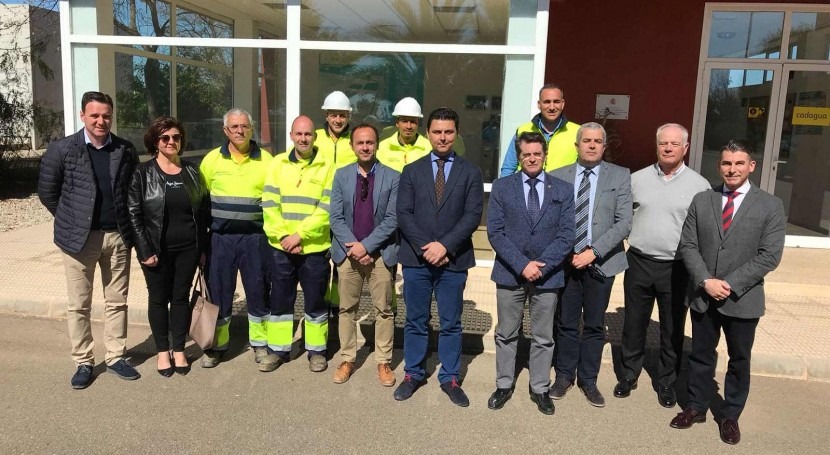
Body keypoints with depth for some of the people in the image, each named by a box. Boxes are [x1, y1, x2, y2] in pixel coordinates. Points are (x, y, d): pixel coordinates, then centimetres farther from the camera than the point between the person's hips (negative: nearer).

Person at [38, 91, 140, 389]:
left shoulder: (126, 151, 2)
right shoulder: (62, 150, -5)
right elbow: (47, 192, 2)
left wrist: (124, 224, 6)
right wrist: (72, 221, 4)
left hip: (118, 236, 2)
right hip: (80, 238, -2)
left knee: (117, 302, 10)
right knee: (78, 305, 6)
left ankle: (116, 358, 23)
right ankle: (83, 363, 20)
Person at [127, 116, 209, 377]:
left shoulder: (191, 172, 6)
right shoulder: (143, 173, -3)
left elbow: (204, 211, 8)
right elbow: (134, 213, -7)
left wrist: (203, 247, 3)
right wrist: (145, 250, -13)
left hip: (188, 248, 2)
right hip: (157, 249, -2)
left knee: (181, 297, 9)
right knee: (158, 298, 8)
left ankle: (179, 350, 21)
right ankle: (162, 351, 21)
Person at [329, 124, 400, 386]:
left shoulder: (393, 177, -2)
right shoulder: (341, 175, 5)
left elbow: (393, 219, -8)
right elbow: (335, 217, 0)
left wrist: (366, 245, -15)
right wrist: (352, 247, -12)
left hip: (380, 253, -2)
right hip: (348, 252, 2)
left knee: (384, 310, 5)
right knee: (347, 309, 10)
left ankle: (384, 362, 18)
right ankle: (347, 360, 23)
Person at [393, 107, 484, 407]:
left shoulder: (470, 172, 4)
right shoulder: (412, 171, 7)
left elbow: (473, 216, -5)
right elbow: (404, 214, -1)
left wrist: (445, 245, -16)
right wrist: (425, 247, -13)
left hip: (454, 260, -1)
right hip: (416, 258, 1)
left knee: (451, 323, 9)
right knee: (415, 321, 11)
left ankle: (450, 378, 22)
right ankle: (413, 374, 25)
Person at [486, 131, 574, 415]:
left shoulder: (563, 190, 2)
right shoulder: (502, 187, 0)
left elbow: (566, 236, -3)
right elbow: (495, 233, -6)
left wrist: (541, 265, -14)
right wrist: (522, 264, -15)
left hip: (548, 275, 0)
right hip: (509, 273, 0)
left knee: (543, 338, 11)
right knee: (506, 334, 12)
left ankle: (540, 389, 26)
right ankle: (504, 385, 27)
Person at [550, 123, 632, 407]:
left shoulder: (620, 176, 0)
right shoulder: (558, 176, 3)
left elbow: (624, 223, -7)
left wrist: (594, 252, -15)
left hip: (601, 262, 0)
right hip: (565, 261, 1)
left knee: (595, 326, 10)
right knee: (566, 324, 10)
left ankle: (588, 380, 25)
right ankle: (564, 376, 26)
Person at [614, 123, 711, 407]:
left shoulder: (699, 186, -2)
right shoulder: (637, 179, 4)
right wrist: (631, 240, 3)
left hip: (677, 268, -1)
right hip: (639, 263, 2)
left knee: (672, 330, 11)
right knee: (633, 325, 12)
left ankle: (667, 383, 28)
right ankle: (628, 376, 29)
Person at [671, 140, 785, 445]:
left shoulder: (770, 206, -5)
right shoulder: (701, 201, 2)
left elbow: (769, 256, -10)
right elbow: (687, 245, -1)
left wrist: (730, 285, -17)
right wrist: (706, 281, -14)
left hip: (743, 300, -2)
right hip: (702, 296, 2)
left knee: (739, 360, 13)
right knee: (701, 355, 15)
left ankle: (731, 416, 31)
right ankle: (696, 407, 32)